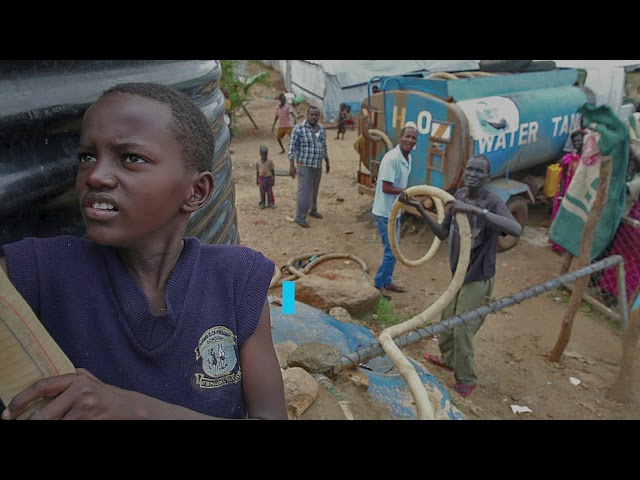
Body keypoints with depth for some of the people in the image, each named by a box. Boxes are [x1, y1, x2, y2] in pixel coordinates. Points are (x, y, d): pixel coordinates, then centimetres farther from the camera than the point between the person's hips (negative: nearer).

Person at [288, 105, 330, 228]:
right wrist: (292, 166, -20)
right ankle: (300, 217, 4)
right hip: (304, 166, -6)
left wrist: (327, 162, 19)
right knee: (304, 192, -6)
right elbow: (292, 147, -15)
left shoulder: (321, 129, 5)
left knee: (314, 190, 19)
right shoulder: (299, 128, -15)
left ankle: (313, 210, 37)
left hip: (317, 166, 7)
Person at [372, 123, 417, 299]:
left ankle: (387, 281, 33)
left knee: (392, 250, 18)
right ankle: (379, 284, 17)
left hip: (395, 210, 9)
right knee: (391, 251, -1)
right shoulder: (391, 158, -23)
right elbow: (386, 188, -24)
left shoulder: (408, 158, 7)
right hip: (386, 212, -9)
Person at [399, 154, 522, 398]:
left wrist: (475, 209, -44)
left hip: (479, 277, -6)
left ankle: (467, 379, 23)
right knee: (448, 319, 21)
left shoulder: (493, 201, -22)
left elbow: (516, 230, -40)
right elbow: (443, 233, 0)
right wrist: (420, 209, -12)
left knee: (463, 329, 1)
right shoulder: (459, 195, -2)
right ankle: (448, 359, 45)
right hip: (458, 272, 7)